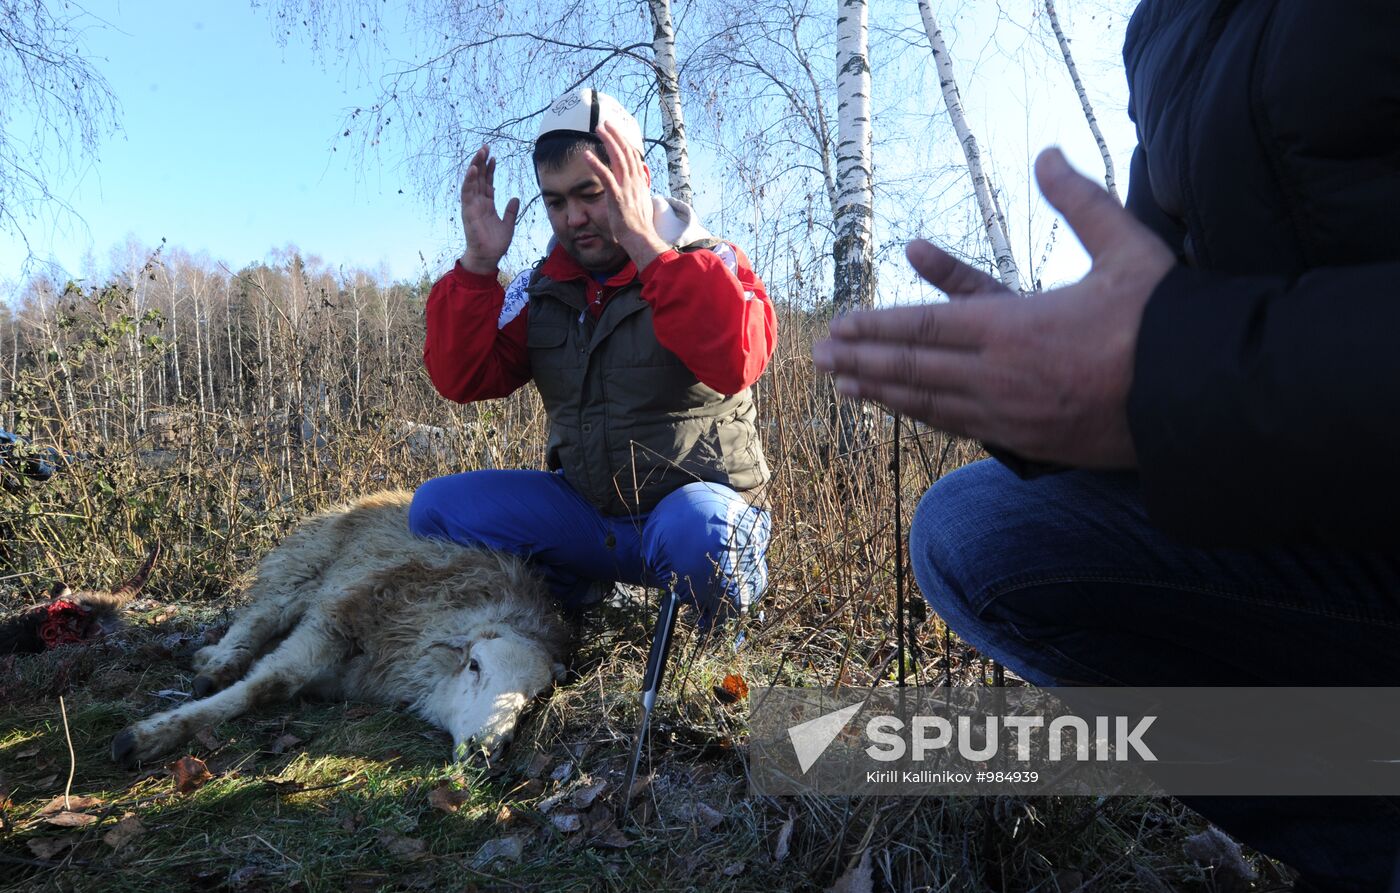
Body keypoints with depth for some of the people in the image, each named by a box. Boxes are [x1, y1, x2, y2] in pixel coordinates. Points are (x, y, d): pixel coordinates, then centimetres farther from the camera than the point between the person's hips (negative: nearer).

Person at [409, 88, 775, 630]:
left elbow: (738, 361, -29)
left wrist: (644, 243, -32)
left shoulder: (707, 264, -7)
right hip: (585, 512, 4)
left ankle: (729, 624, -3)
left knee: (693, 532, -39)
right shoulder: (542, 289, 6)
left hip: (700, 498, -4)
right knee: (436, 505, -9)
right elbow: (462, 381, -3)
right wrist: (478, 263, -13)